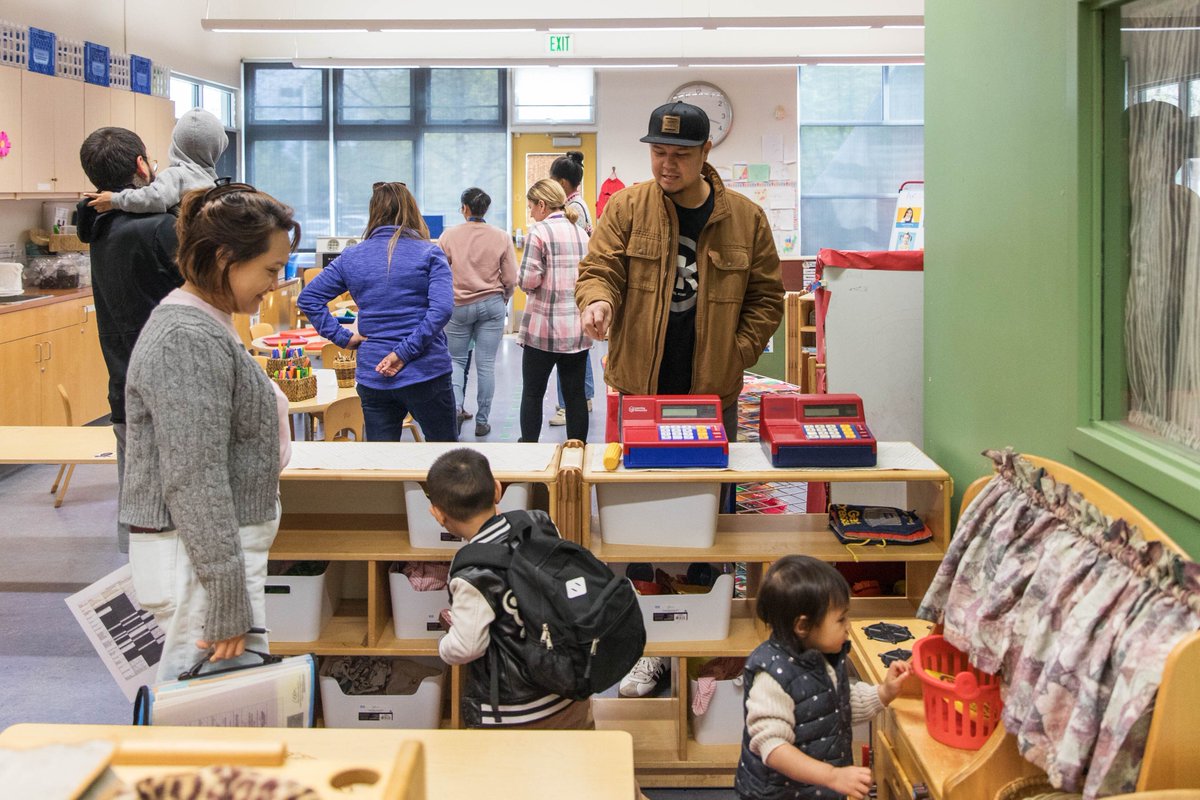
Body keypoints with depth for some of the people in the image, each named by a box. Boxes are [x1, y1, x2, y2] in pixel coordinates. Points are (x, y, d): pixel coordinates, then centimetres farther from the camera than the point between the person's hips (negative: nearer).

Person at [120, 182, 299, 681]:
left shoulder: (202, 324, 12)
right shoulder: (190, 340, -20)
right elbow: (194, 483, -23)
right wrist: (227, 606, -21)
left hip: (222, 545, 10)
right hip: (199, 559, -10)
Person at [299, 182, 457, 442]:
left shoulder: (351, 257, 5)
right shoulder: (429, 254, -4)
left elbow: (308, 298, 4)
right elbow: (441, 308, -18)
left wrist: (343, 337, 0)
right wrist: (405, 352, -17)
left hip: (372, 378, 3)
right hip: (425, 374, -3)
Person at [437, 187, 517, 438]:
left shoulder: (449, 236, -5)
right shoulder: (501, 237, -3)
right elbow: (510, 279, -1)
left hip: (458, 306, 0)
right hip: (492, 305, 0)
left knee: (456, 360, 15)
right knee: (486, 364, 5)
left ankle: (455, 407, -5)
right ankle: (482, 421, 9)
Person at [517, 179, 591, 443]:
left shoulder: (540, 231, -10)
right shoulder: (581, 232, 9)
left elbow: (529, 280, -15)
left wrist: (524, 281, 6)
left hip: (544, 327, -5)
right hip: (578, 329, 5)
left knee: (532, 392, 7)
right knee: (575, 392, 9)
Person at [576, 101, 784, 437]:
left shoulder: (747, 217, 2)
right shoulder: (625, 206, 0)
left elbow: (765, 296, 6)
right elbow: (599, 271, -2)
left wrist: (736, 355, -6)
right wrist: (597, 300, -25)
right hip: (635, 388, 0)